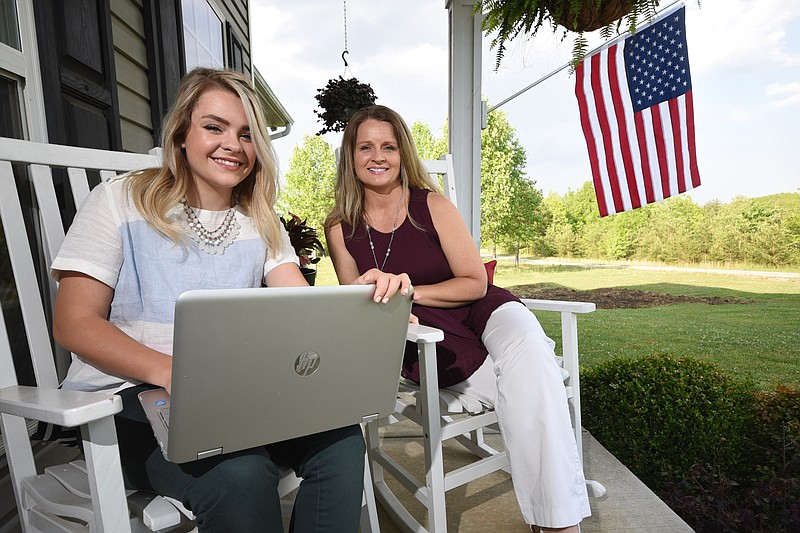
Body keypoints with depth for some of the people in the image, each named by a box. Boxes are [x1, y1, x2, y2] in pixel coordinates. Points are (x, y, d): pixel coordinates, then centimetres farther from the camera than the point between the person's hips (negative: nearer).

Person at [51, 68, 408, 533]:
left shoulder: (262, 223, 8)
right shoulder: (120, 201, -2)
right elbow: (74, 323, -7)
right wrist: (169, 371, -25)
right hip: (126, 397, -3)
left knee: (340, 439, -22)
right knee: (241, 473, -31)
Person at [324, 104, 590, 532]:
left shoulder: (431, 205, -5)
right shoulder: (340, 228, 0)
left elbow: (476, 283, -4)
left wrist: (409, 291, -15)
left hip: (479, 313, 1)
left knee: (526, 346, -32)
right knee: (526, 384, -26)